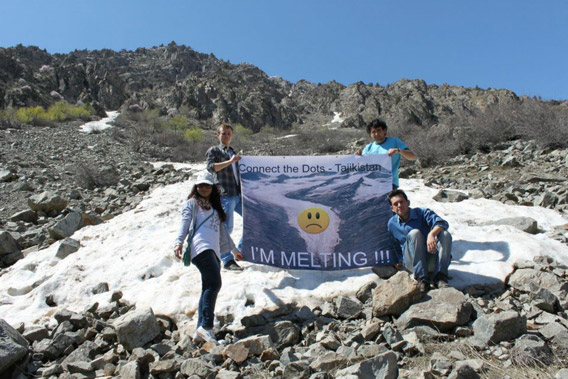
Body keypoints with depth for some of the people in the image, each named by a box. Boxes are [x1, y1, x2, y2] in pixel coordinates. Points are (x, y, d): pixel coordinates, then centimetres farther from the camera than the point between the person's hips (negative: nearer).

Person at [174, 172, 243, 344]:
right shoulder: (192, 203, 14)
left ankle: (200, 331, -3)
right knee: (214, 284, -20)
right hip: (201, 247, -7)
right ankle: (206, 326, -20)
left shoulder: (214, 207, 32)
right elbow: (185, 223, 0)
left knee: (209, 288, -2)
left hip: (214, 251, 7)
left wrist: (233, 249, 39)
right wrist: (179, 242, -17)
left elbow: (222, 230, 37)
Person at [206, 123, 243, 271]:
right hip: (225, 196, -7)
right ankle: (227, 261, 0)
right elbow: (211, 167, -15)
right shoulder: (213, 151, 3)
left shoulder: (233, 152, 23)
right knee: (226, 228, -8)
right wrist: (230, 161, -21)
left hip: (238, 194, 7)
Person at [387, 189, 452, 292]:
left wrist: (431, 234, -38)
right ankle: (422, 279, -35)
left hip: (431, 260, 0)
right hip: (412, 263, 0)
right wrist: (399, 261, 19)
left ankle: (440, 277, -36)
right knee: (414, 233, -27)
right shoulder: (391, 224, 9)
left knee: (445, 234, -26)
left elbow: (442, 223, -18)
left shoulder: (422, 212, 1)